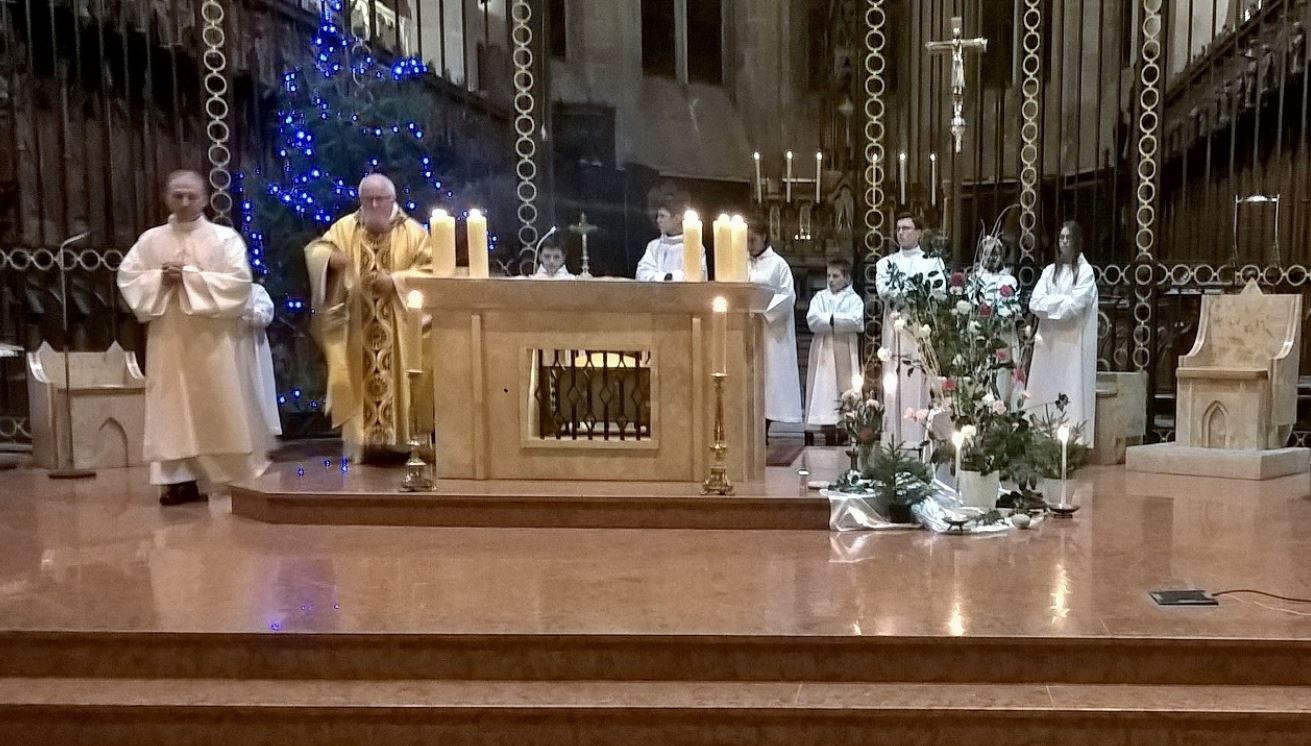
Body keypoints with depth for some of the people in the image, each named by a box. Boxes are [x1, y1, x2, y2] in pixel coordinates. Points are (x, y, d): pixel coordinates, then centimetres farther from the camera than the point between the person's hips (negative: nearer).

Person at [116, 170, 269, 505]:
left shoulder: (225, 237, 0)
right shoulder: (151, 239, 9)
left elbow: (239, 280, -10)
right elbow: (126, 276, 6)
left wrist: (191, 277, -14)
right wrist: (160, 279, -11)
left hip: (214, 338, -3)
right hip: (169, 338, 3)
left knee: (222, 407, -1)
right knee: (175, 406, 1)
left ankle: (241, 477, 6)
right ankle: (181, 478, 4)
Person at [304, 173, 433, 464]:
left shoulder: (412, 231, 1)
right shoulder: (345, 228, 8)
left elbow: (430, 269, -4)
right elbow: (315, 249, 2)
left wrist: (395, 280, -17)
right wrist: (330, 257, -21)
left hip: (398, 329, -2)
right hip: (357, 328, 2)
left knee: (397, 381, -3)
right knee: (362, 380, 1)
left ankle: (398, 440, 2)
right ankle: (364, 440, 5)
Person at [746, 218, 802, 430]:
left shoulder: (778, 264, -1)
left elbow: (787, 296, -6)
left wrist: (763, 309, -15)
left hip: (771, 330, -4)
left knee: (768, 376, -3)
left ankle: (763, 432, 1)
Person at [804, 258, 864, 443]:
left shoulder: (854, 299, 5)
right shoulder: (820, 297, 10)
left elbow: (856, 321, -14)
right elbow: (812, 320, -6)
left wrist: (829, 319, -10)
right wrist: (840, 321, -9)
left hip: (845, 353, -1)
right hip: (823, 352, 2)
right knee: (824, 393, -2)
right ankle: (829, 438, 3)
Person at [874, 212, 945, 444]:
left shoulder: (933, 261, 12)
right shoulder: (886, 263, 17)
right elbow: (883, 290, -2)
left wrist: (899, 291, -12)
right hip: (895, 328, 2)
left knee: (922, 385, -7)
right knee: (894, 384, -4)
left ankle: (924, 438, -6)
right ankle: (894, 439, -2)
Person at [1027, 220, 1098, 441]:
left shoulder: (1085, 271, 1)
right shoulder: (1049, 271, 14)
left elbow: (1076, 305, -11)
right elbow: (1035, 302, 3)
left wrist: (1050, 302, -2)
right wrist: (1062, 301, -8)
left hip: (1074, 342, -4)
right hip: (1049, 340, 4)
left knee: (1071, 395, -7)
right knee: (1046, 393, 1)